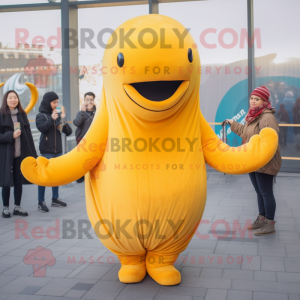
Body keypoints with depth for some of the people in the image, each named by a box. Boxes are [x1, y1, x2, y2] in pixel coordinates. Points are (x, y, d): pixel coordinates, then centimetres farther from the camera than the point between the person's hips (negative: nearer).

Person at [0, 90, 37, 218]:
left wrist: (32, 154, 4)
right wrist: (11, 135, -21)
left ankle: (17, 207, 22)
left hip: (21, 154, 4)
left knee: (19, 181, 9)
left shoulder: (22, 114, 7)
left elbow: (28, 134, 7)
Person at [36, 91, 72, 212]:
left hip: (58, 151, 5)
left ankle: (55, 199, 23)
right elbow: (42, 128, -21)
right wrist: (52, 119, -25)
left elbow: (68, 132, 6)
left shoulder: (58, 115, 9)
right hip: (46, 151, -5)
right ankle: (41, 202, 1)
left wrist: (63, 120, -9)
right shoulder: (41, 115, -2)